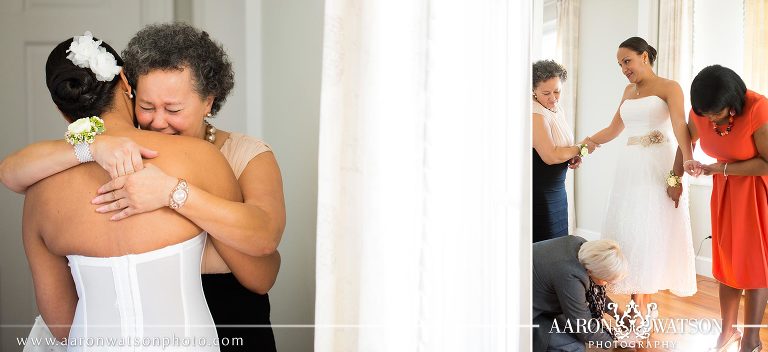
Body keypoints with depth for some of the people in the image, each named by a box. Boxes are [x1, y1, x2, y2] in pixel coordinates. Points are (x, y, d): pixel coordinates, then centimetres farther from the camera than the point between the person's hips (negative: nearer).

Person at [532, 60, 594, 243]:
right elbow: (550, 156, -24)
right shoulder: (535, 114, -20)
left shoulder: (557, 108, 10)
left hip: (556, 189, 9)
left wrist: (573, 156, 3)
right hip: (538, 192, -9)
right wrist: (581, 149, -11)